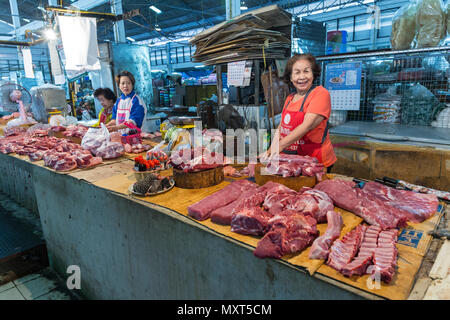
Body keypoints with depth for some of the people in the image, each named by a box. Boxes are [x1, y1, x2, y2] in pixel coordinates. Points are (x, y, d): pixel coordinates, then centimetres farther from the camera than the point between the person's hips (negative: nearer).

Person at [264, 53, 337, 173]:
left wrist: (279, 147, -28)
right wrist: (270, 151, -3)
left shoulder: (320, 93, -12)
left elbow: (307, 125, -23)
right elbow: (281, 127, 12)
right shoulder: (290, 98, 11)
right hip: (292, 160, 6)